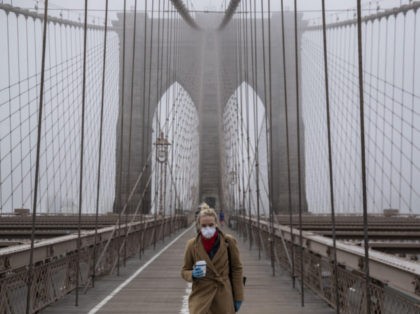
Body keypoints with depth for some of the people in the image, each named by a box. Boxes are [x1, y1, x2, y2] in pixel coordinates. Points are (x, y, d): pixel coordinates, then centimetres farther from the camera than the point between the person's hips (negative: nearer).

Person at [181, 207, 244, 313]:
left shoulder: (228, 241, -6)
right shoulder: (192, 244, -5)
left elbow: (237, 268, 2)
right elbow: (184, 271, 7)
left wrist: (238, 297, 2)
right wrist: (193, 275, -17)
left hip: (224, 296, 1)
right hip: (201, 295, 0)